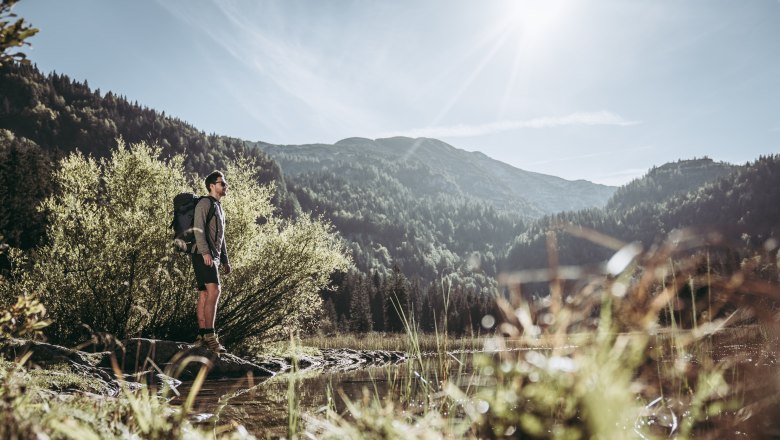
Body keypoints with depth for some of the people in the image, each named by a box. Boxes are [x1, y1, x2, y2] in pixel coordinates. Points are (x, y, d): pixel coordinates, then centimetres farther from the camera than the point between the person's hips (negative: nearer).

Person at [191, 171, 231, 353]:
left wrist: (225, 260, 23)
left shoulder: (219, 208, 26)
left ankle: (201, 336, 5)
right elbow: (198, 229, -15)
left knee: (204, 294, 6)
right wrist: (205, 252, -23)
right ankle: (210, 336, -22)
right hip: (203, 255, -9)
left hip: (213, 257, 9)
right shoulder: (205, 203, -3)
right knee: (214, 291, -20)